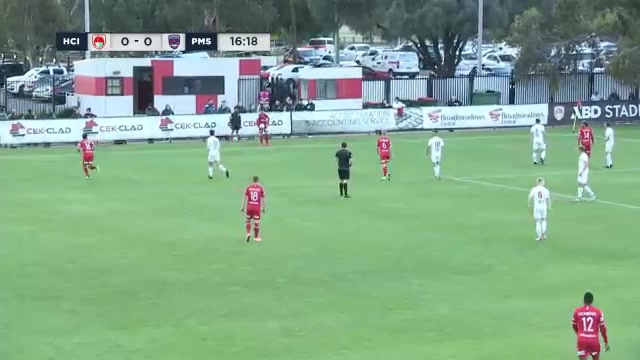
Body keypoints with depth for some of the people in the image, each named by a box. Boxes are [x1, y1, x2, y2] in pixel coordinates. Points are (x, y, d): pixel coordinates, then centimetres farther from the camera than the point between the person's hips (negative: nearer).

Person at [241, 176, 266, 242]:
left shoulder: (248, 187, 1)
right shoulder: (261, 188, -1)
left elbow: (245, 198, 2)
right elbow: (263, 199, 2)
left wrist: (243, 207, 9)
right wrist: (264, 208, 12)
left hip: (249, 207, 1)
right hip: (257, 208, -1)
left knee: (248, 220, 17)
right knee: (256, 222, 7)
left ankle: (248, 233, -3)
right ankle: (256, 237, 16)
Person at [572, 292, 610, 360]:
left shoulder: (577, 311, -1)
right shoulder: (598, 312, -5)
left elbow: (574, 326, 13)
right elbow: (602, 328, -2)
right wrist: (606, 342, 8)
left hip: (582, 340, 0)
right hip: (594, 340, 0)